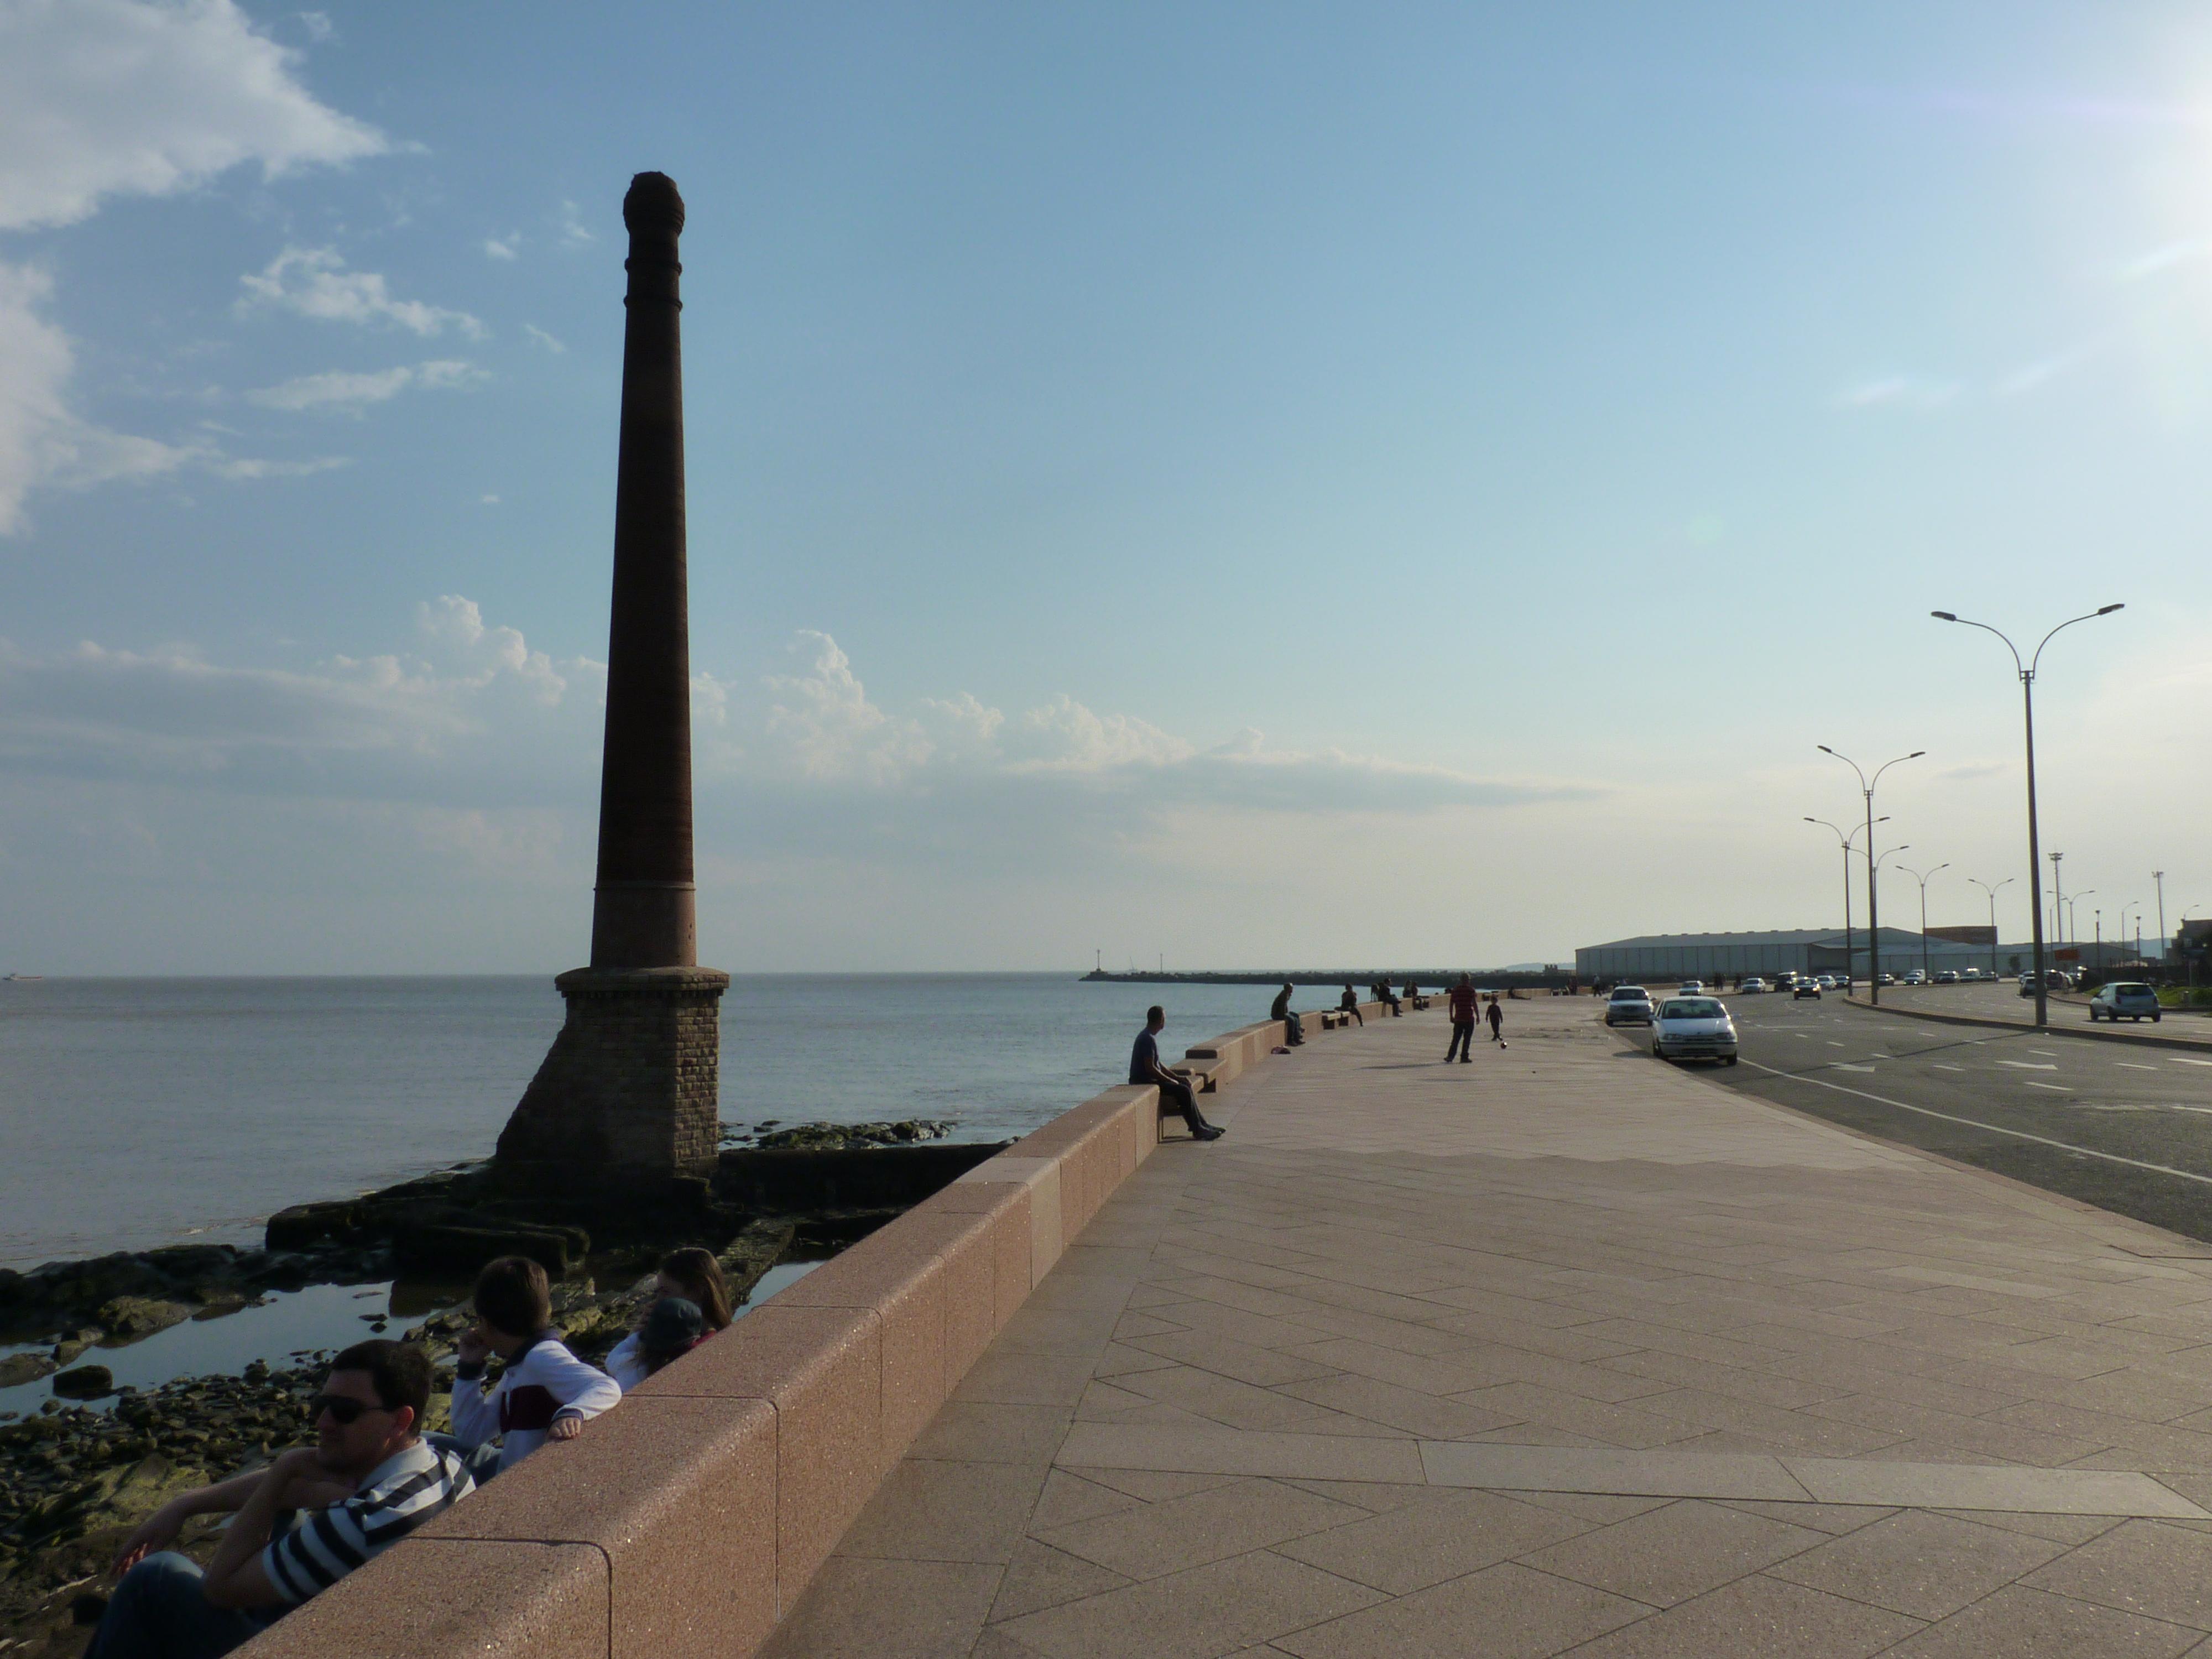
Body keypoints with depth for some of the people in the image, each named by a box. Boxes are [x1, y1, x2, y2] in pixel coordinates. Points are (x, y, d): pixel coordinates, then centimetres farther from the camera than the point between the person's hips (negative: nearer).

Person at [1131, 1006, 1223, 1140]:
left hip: (1150, 1080, 11)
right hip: (1144, 1082, -11)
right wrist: (1170, 1080, -13)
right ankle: (1198, 1131, -12)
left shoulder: (1148, 1036, 15)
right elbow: (1150, 1068, -23)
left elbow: (1157, 1064, 21)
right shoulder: (1148, 1039, -19)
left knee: (1186, 1085, 11)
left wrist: (1176, 1077, 13)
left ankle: (1202, 1124, 11)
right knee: (1183, 1091, -17)